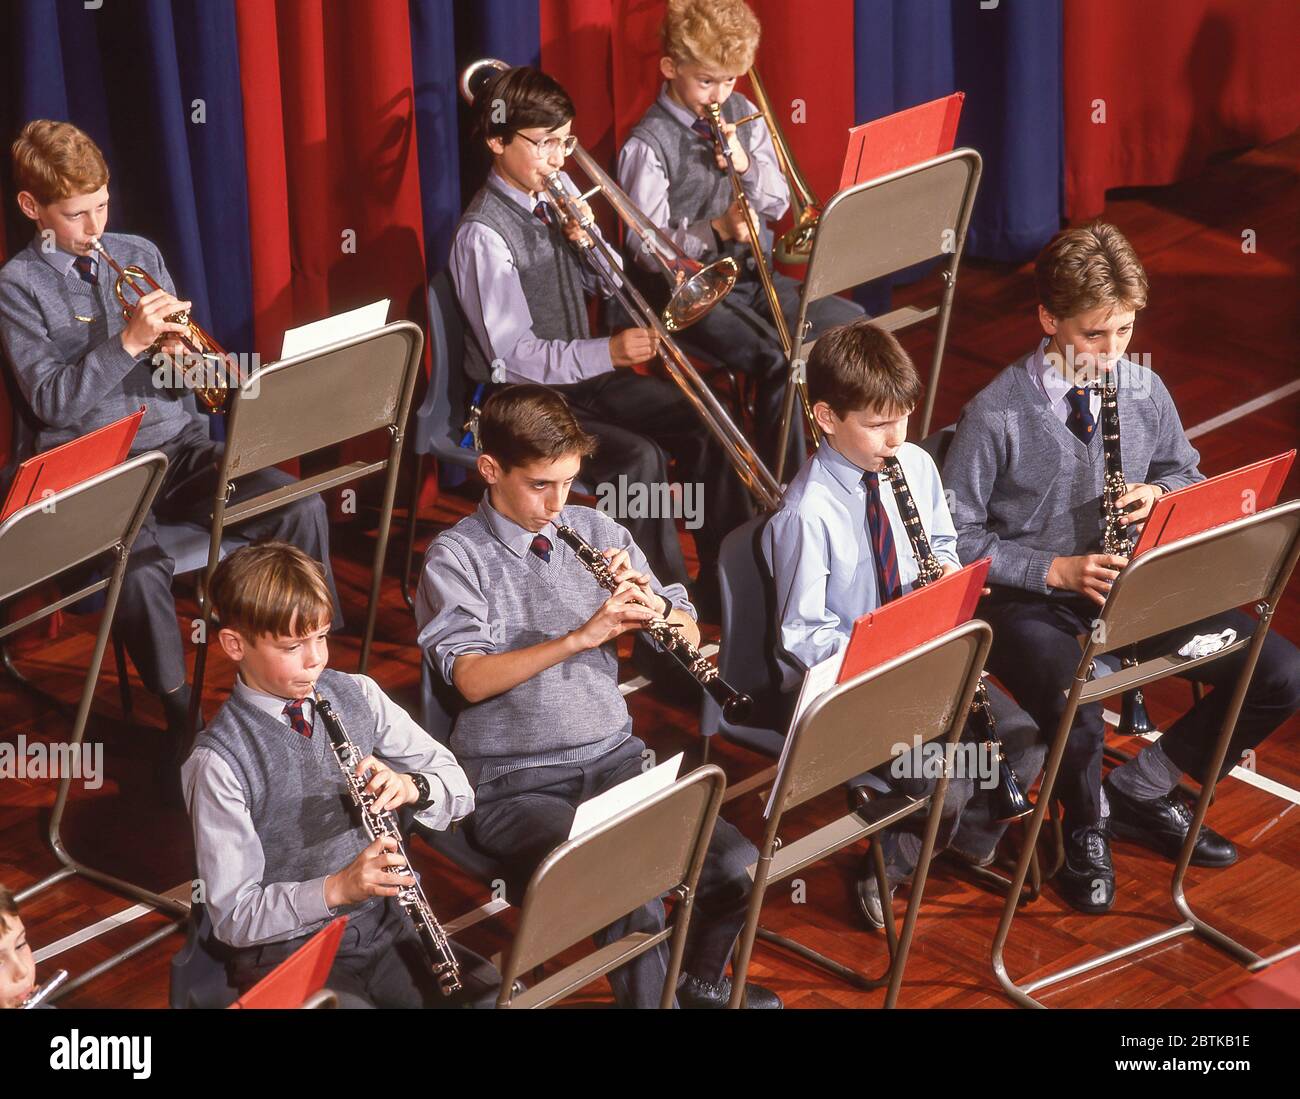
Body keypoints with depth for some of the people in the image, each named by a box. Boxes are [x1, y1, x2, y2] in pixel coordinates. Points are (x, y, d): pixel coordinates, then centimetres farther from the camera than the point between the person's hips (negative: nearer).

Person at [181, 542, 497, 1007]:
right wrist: (336, 888, -24)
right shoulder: (219, 761, -11)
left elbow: (459, 789, 10)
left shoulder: (357, 696, 5)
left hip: (386, 919, 5)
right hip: (286, 947, -5)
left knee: (496, 999, -19)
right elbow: (234, 915, -11)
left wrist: (412, 787, -12)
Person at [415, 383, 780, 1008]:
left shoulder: (597, 533, 10)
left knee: (736, 865, -14)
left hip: (613, 760, 5)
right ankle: (648, 995, -5)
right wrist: (579, 638, -26)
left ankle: (700, 981, 15)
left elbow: (688, 635, 11)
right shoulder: (456, 557, -4)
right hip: (512, 785, -5)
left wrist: (651, 608, -11)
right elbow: (471, 678, -17)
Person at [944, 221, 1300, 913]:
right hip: (1030, 599, -5)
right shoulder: (996, 414, -13)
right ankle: (1088, 827, 2)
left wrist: (1158, 492, -6)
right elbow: (960, 539, -8)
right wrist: (1057, 570, -18)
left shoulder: (1143, 388, 1)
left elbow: (1183, 470, 19)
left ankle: (1144, 788, 9)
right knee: (1078, 722, -36)